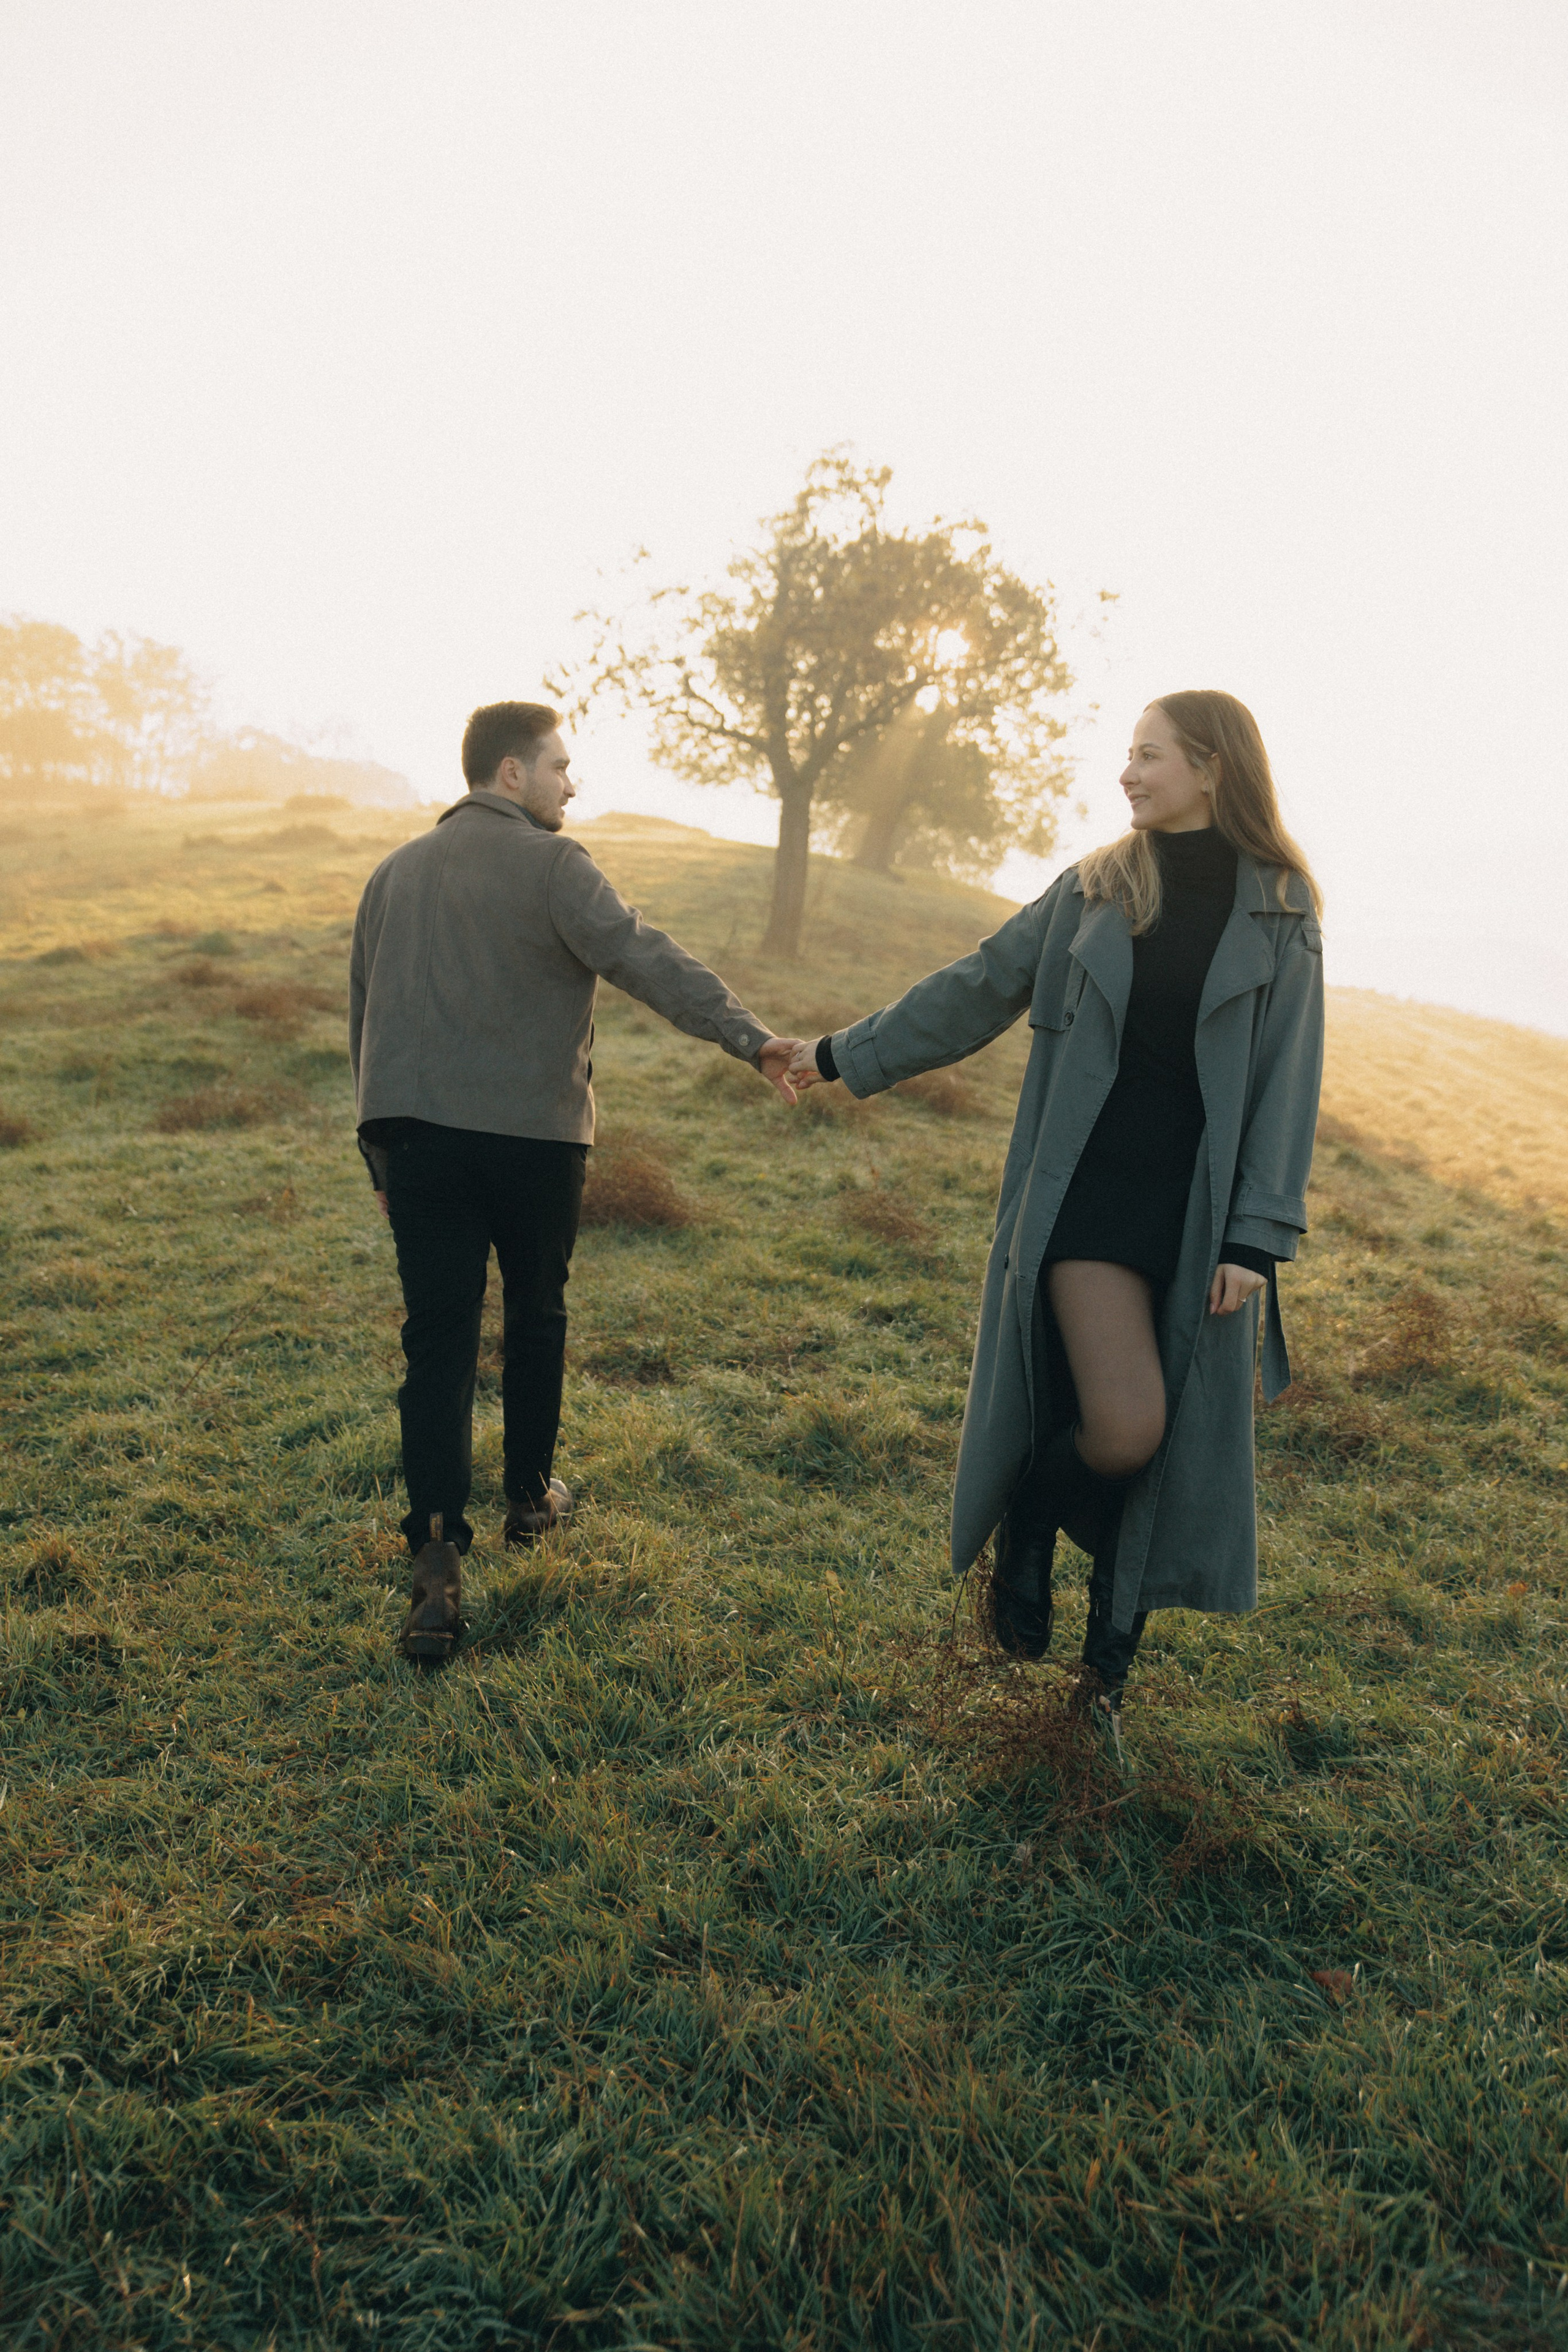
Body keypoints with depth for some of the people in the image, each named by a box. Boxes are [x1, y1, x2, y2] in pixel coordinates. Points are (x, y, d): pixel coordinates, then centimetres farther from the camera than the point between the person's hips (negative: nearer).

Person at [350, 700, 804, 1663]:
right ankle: (530, 1496, 32)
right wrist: (752, 1036, -30)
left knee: (439, 1336, 1)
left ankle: (439, 1556, -8)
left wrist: (384, 1154, 23)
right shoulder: (552, 865, -6)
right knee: (536, 1316, 17)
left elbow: (364, 1014, 17)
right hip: (534, 1134, -4)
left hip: (416, 1134, 4)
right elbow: (645, 957, -22)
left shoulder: (395, 873, 14)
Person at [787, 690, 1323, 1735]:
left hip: (1202, 1213, 1)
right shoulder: (1093, 888, 5)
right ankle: (1027, 1523, 19)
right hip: (1090, 1191, 0)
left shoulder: (1281, 910, 1)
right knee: (1124, 1427, -15)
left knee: (1166, 1449, 5)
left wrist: (1256, 1238, -8)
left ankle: (1110, 1666, 23)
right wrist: (848, 1053, 16)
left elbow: (1288, 1081, -2)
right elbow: (973, 992, 12)